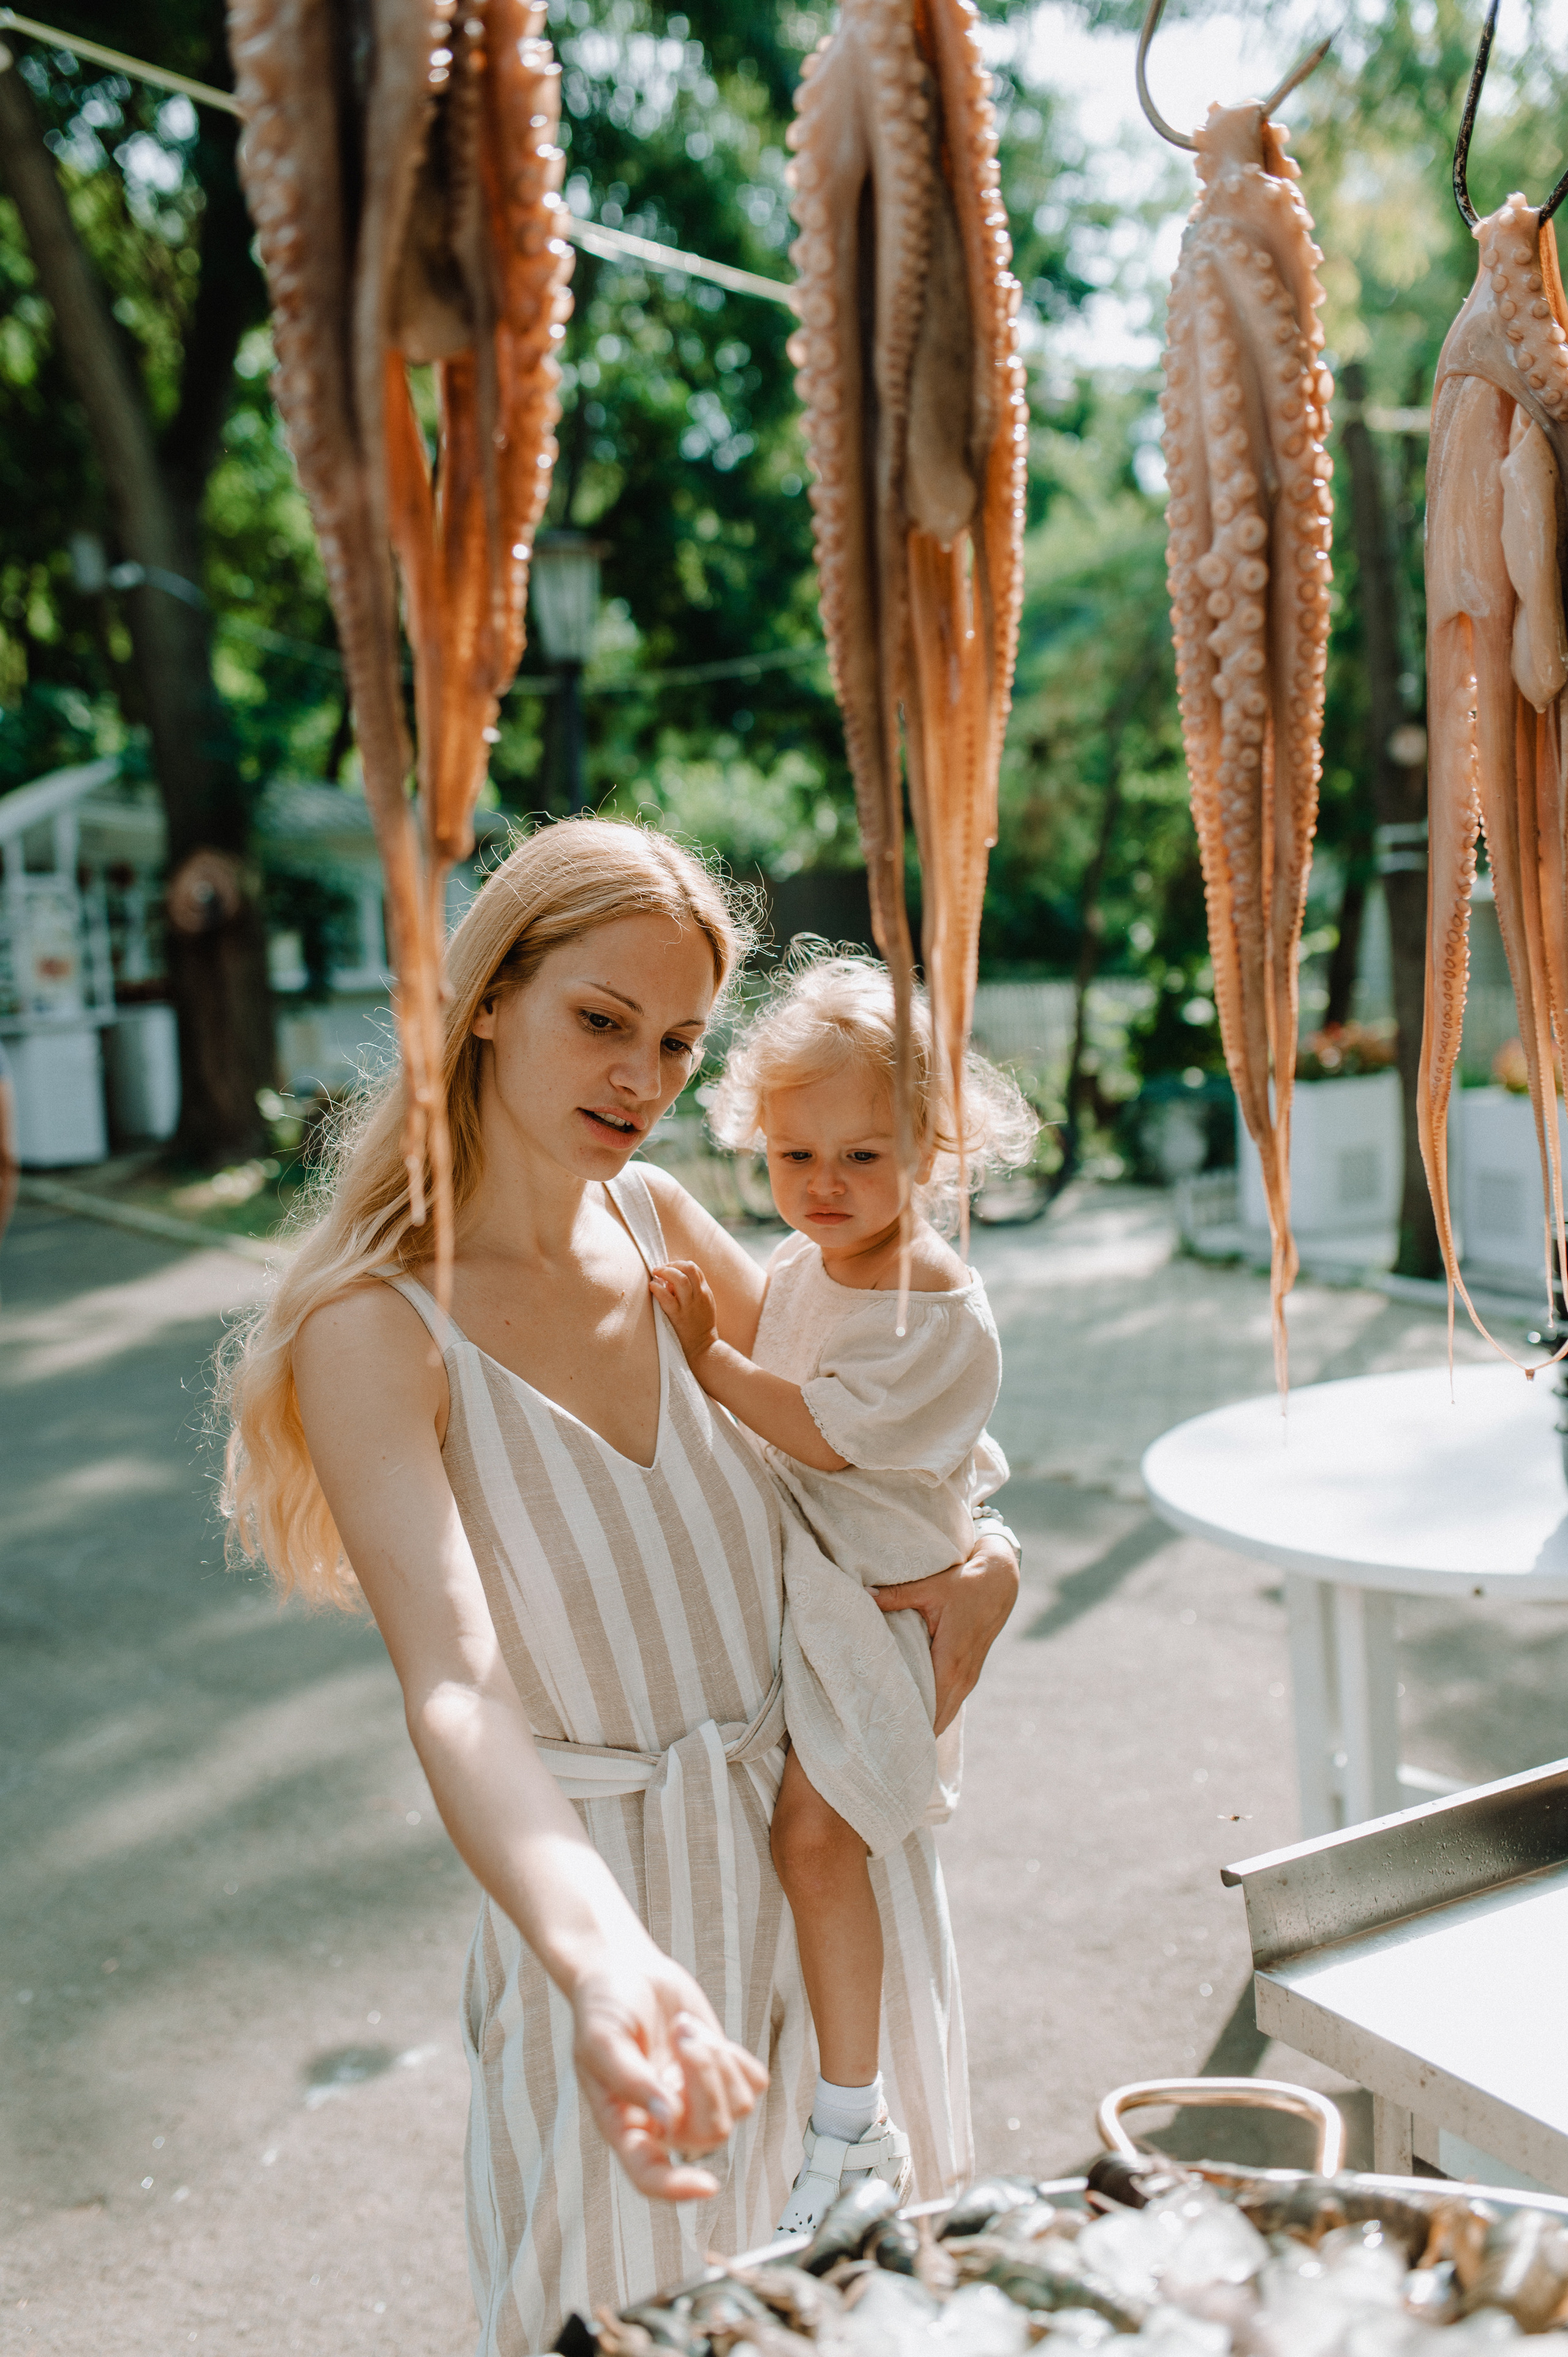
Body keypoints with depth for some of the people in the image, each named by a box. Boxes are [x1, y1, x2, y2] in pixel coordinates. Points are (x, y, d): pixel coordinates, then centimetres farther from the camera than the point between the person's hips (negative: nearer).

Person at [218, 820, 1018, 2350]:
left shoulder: (657, 1222, -3)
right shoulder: (376, 1331, -19)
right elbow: (454, 1690, -32)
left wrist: (980, 1547, -5)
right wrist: (607, 1965, -48)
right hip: (612, 1893, -5)